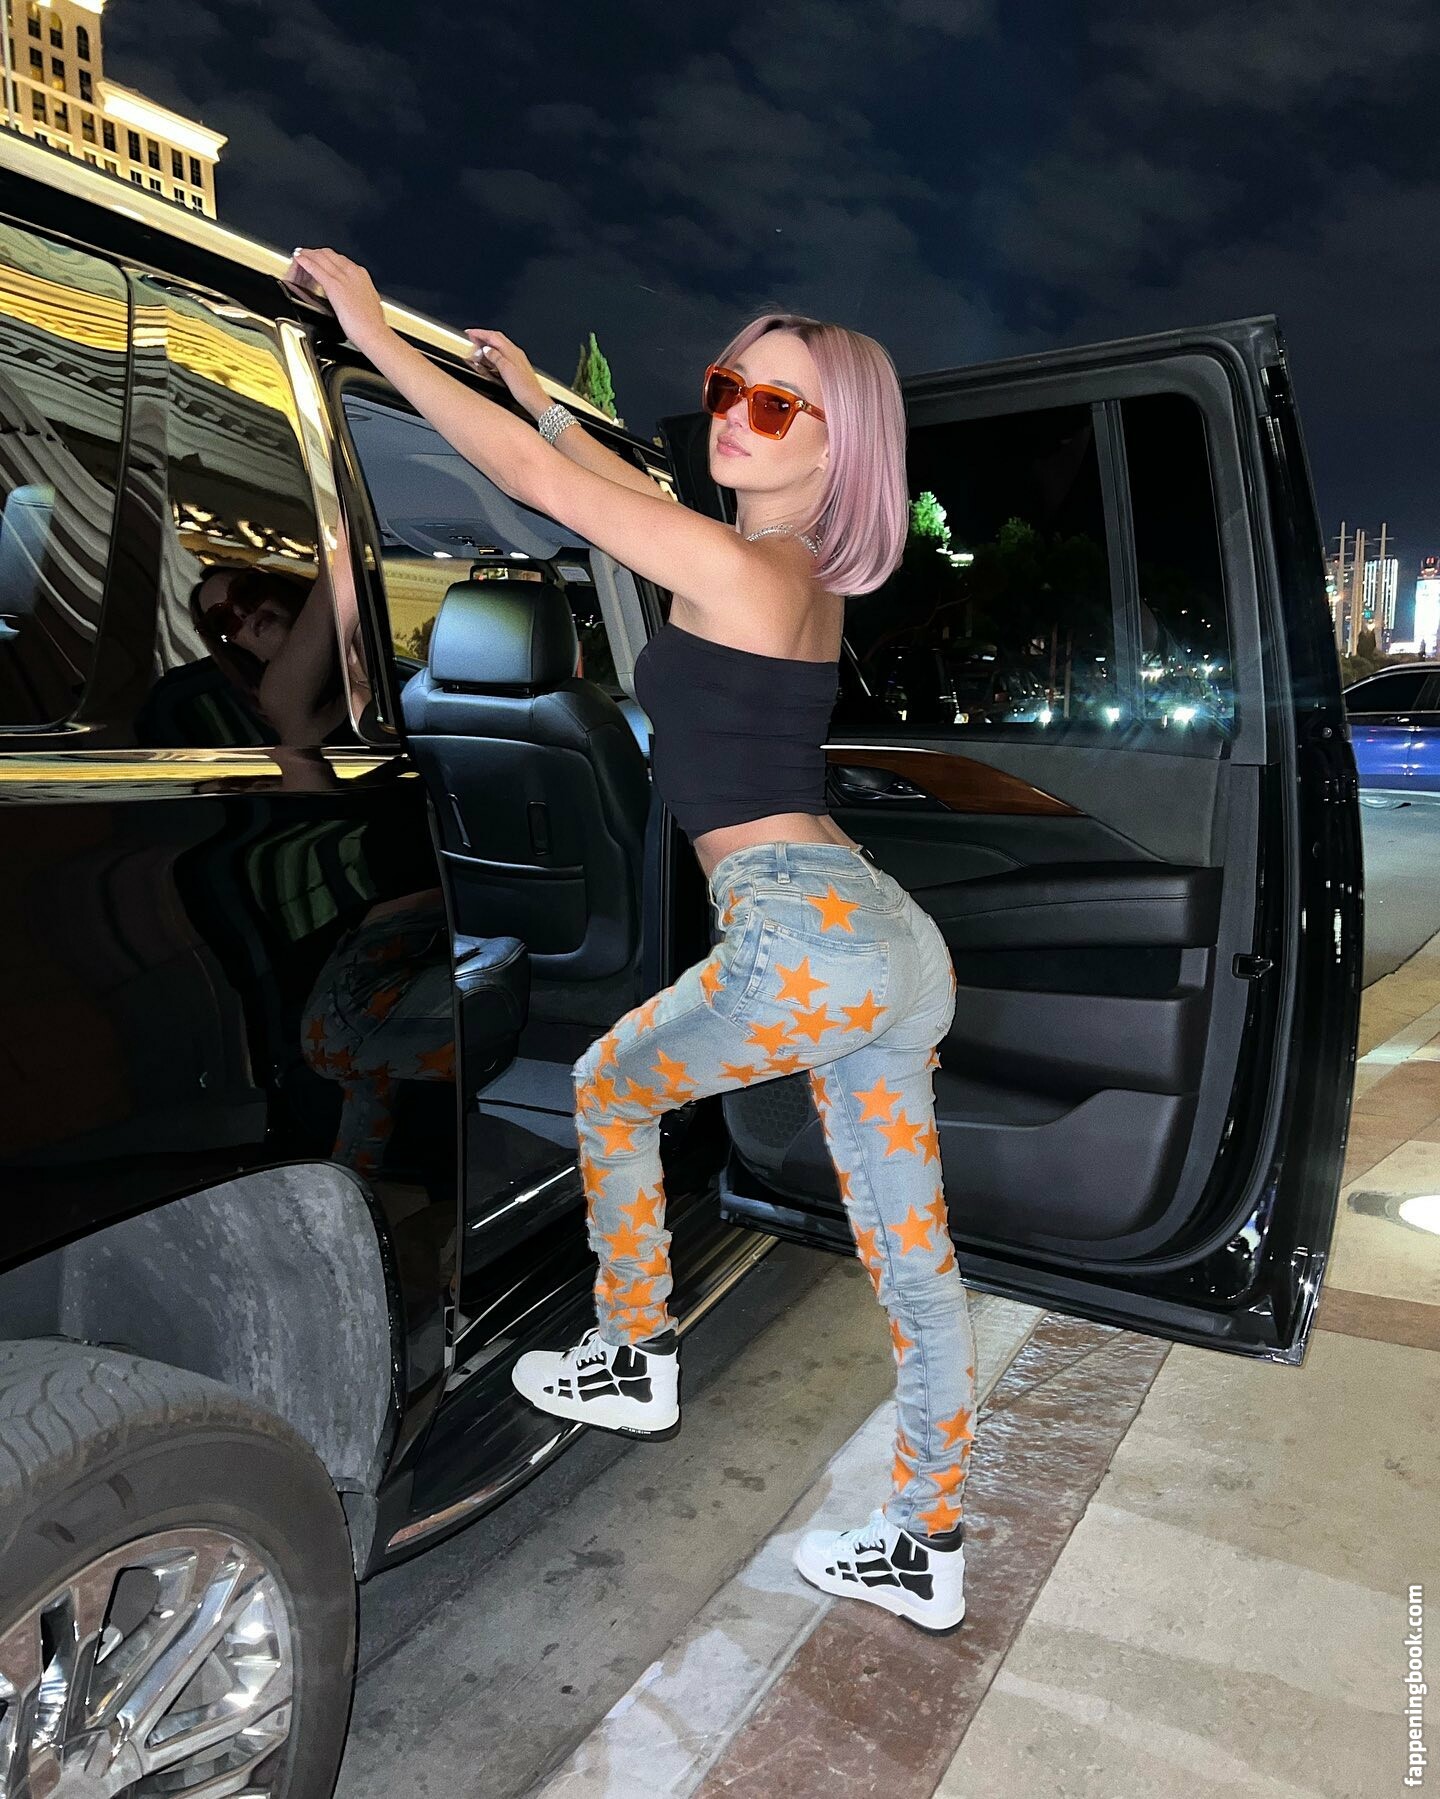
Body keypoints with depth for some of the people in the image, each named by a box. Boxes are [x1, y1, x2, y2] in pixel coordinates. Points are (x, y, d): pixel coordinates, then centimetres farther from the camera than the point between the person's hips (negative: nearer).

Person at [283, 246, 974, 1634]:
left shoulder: (728, 566, -7)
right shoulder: (810, 578, 18)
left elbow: (533, 478, -3)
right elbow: (635, 491, 33)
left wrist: (373, 329, 7)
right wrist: (531, 385, 43)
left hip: (804, 935, -9)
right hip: (896, 943, 9)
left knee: (609, 1088, 18)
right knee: (912, 1259, 12)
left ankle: (634, 1362, 32)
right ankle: (926, 1551, 27)